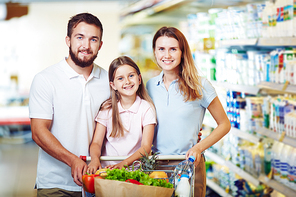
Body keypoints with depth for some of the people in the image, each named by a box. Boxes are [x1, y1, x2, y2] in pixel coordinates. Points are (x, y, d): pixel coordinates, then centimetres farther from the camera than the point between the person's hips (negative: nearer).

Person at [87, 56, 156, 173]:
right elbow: (96, 143, 3)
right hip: (108, 167, 2)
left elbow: (146, 147, -6)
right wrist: (95, 159, -20)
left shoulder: (146, 108, 1)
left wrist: (124, 163, -22)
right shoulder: (107, 108, 6)